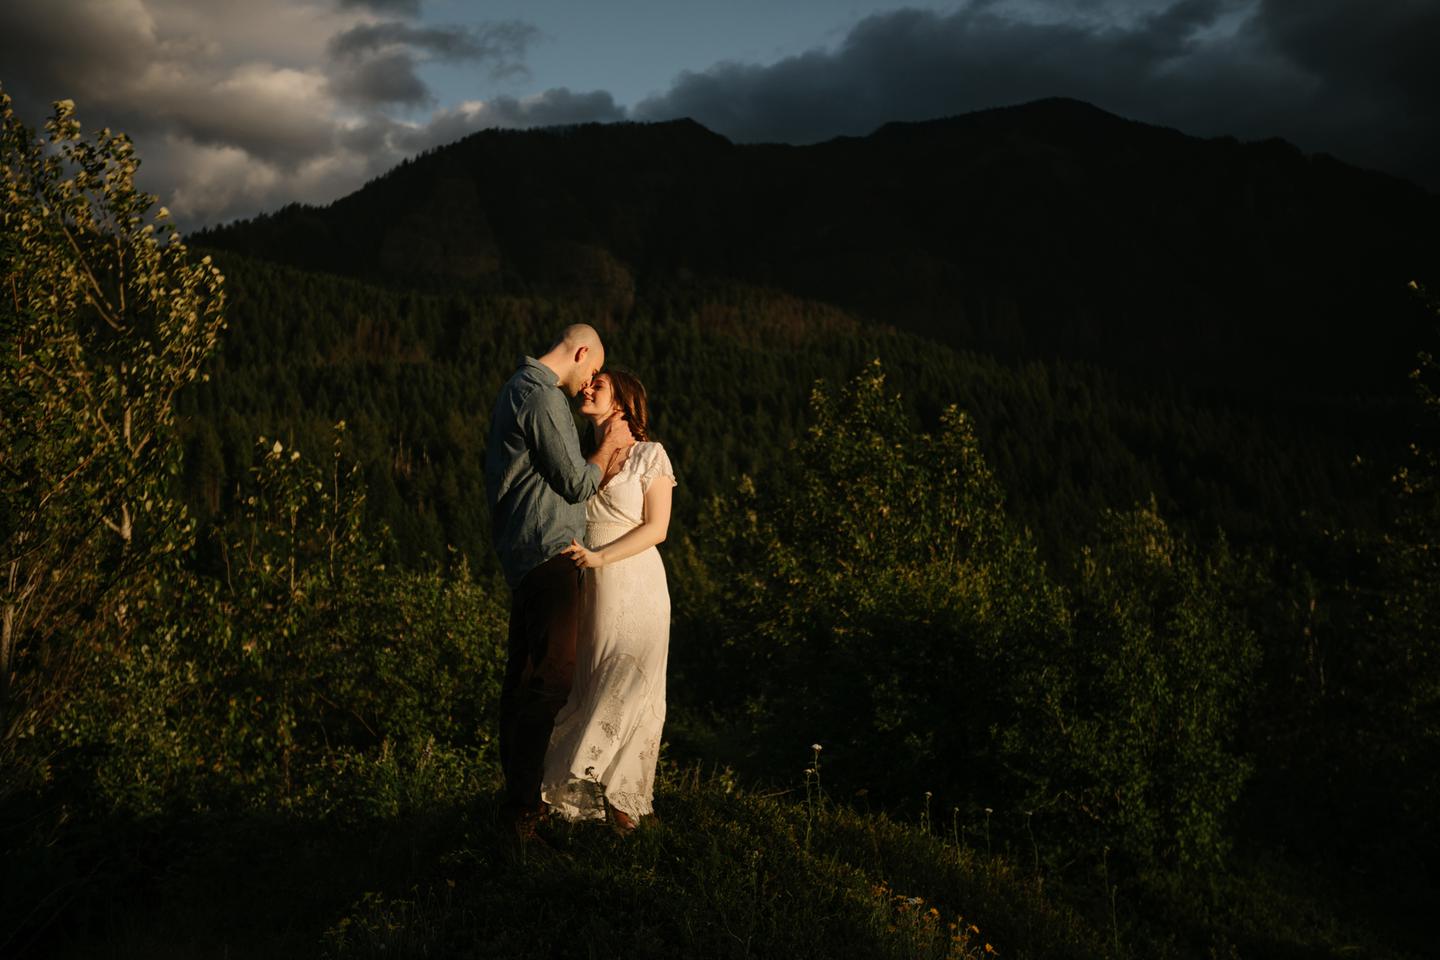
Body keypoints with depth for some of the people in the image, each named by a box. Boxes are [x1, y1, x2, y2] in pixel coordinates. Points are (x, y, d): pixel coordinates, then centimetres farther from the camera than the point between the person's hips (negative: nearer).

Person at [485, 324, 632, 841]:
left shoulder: (518, 389, 18)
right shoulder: (542, 398, -15)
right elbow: (576, 484, -13)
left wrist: (606, 452, 20)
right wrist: (608, 446, 2)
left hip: (525, 554, 11)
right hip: (547, 551, -11)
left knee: (524, 674, 14)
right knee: (551, 678, -8)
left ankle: (518, 793, 22)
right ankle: (526, 807, -4)